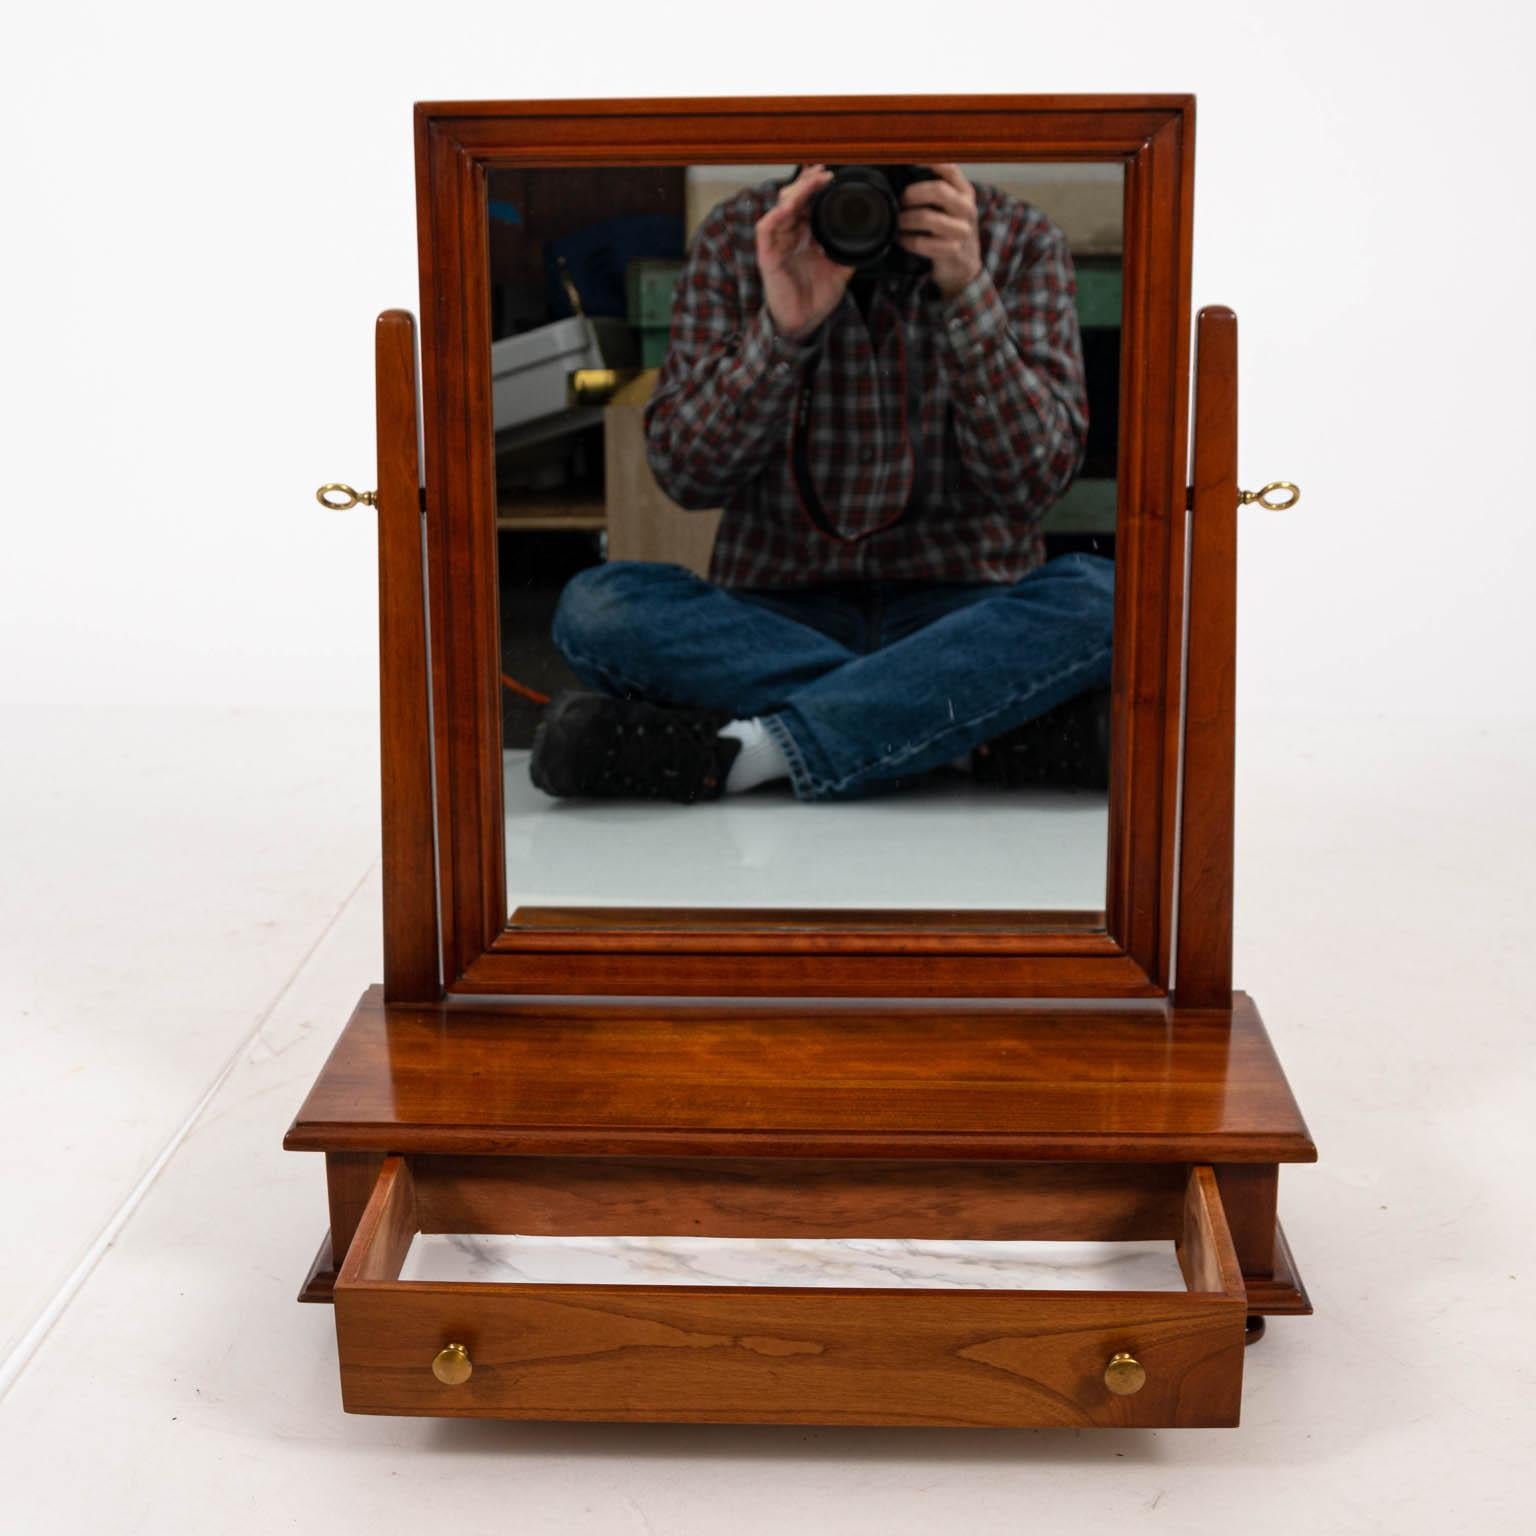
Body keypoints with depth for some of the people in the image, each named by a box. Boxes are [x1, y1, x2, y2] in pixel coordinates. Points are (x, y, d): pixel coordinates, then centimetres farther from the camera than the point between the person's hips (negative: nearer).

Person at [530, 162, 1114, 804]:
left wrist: (966, 293, -20)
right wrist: (781, 328, -21)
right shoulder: (739, 236, 2)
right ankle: (1006, 729, -28)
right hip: (779, 611, 1)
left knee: (1106, 594, -31)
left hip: (964, 613, -1)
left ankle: (735, 751, -32)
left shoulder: (1019, 240, 1)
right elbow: (684, 473, -7)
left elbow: (1035, 479, -10)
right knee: (595, 604, -28)